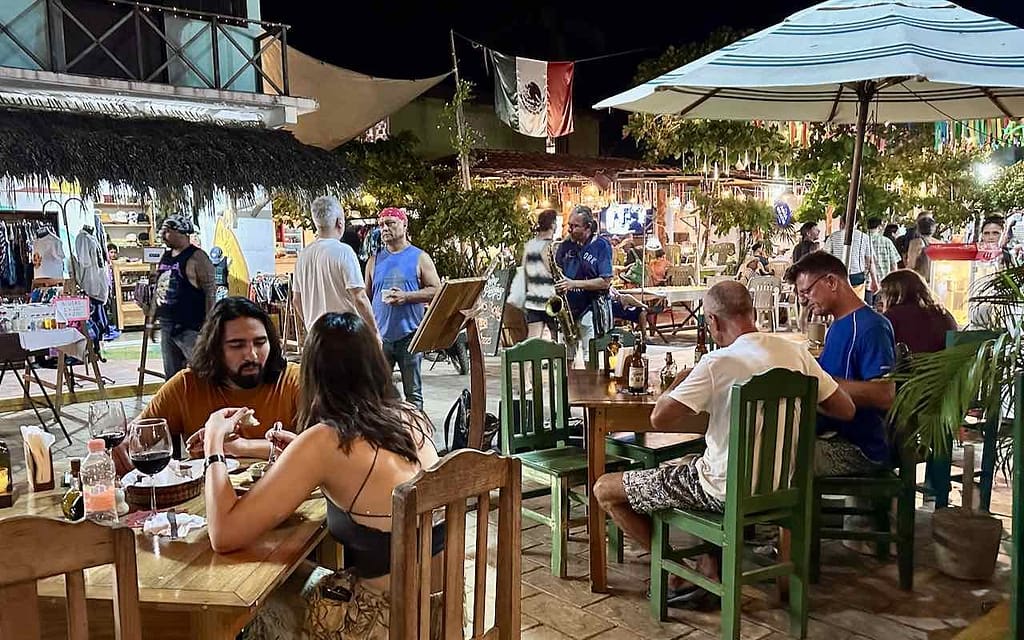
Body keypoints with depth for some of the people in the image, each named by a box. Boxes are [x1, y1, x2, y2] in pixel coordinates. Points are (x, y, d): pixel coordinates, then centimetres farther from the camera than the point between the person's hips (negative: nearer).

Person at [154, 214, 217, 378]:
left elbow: (210, 292, -14)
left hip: (190, 328, -8)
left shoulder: (196, 257, -10)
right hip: (166, 327, 8)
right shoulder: (165, 257, 14)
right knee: (171, 378, 15)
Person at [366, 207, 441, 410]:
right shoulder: (375, 260, 12)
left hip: (410, 334, -3)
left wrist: (406, 296, -14)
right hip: (380, 336, 3)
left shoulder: (420, 257, 4)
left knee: (413, 392, 5)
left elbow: (436, 290, -1)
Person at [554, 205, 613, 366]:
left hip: (591, 309, -4)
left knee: (590, 359, -4)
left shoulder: (601, 246, -5)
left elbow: (605, 282, -12)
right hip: (566, 309, 5)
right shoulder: (565, 246, 8)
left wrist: (574, 283, -18)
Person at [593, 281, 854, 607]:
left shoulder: (718, 363, -20)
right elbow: (845, 410, 5)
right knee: (688, 462, 37)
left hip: (727, 491, -7)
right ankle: (710, 567, 26)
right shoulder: (796, 352, -3)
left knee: (605, 489, 4)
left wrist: (676, 385, -4)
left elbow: (660, 419, -25)